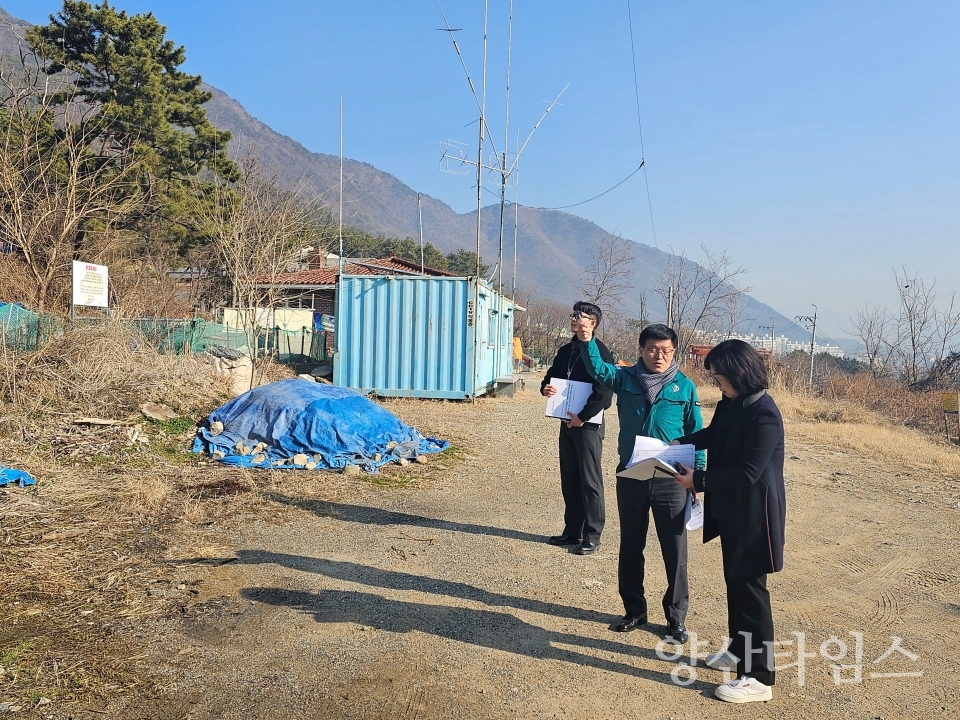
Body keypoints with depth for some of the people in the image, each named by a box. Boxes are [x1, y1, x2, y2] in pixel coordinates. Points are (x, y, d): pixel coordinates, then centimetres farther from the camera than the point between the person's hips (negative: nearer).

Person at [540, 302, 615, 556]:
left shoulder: (599, 352, -11)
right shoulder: (565, 350, 13)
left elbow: (604, 391, -18)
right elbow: (551, 376, 22)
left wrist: (583, 417, -17)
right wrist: (546, 388, -1)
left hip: (588, 425, -8)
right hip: (567, 423, 8)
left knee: (590, 481, -1)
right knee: (569, 480, 13)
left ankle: (592, 536, 7)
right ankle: (572, 531, 24)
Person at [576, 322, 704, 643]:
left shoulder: (685, 387, -2)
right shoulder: (626, 378, 0)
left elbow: (695, 433, 2)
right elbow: (598, 369, -18)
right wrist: (587, 341, -35)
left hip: (670, 480, -2)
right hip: (630, 476, 2)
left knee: (675, 551, 5)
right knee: (630, 548, 14)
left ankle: (676, 617, 22)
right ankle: (634, 610, 31)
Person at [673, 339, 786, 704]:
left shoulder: (763, 415, -24)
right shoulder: (731, 404, 4)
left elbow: (747, 473, -26)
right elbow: (713, 434, 23)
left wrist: (699, 480, -21)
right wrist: (679, 443, 9)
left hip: (754, 515, -9)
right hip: (731, 511, 9)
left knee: (750, 589, -1)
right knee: (734, 582, 21)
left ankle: (758, 678, 10)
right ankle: (739, 649, 39)